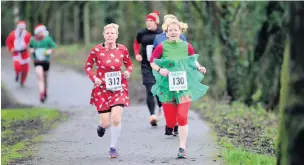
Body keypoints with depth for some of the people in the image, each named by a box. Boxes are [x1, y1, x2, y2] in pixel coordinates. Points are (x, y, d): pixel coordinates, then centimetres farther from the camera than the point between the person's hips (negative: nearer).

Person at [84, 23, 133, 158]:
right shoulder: (96, 50, -11)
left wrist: (128, 72, -11)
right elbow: (88, 66, 1)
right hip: (102, 88, -1)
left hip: (118, 88, 1)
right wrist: (94, 78, -15)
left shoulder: (122, 49, -6)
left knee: (116, 118, -14)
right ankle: (101, 126, 42)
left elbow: (129, 64, 10)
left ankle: (113, 147, 6)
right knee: (106, 123, 1)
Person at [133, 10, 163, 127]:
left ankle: (160, 107, 33)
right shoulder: (141, 33, 1)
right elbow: (136, 43, 20)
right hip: (146, 66, 1)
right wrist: (137, 54, 5)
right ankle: (152, 115, -11)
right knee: (150, 91, -8)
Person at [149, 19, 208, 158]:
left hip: (184, 86, 0)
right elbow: (152, 62, 0)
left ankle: (182, 148, 1)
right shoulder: (162, 47, -6)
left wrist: (199, 68, -6)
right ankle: (170, 126, 42)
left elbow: (194, 61, 13)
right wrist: (160, 70, -17)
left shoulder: (187, 46, 0)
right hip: (167, 87, 0)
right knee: (171, 120, 2)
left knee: (182, 117, -9)